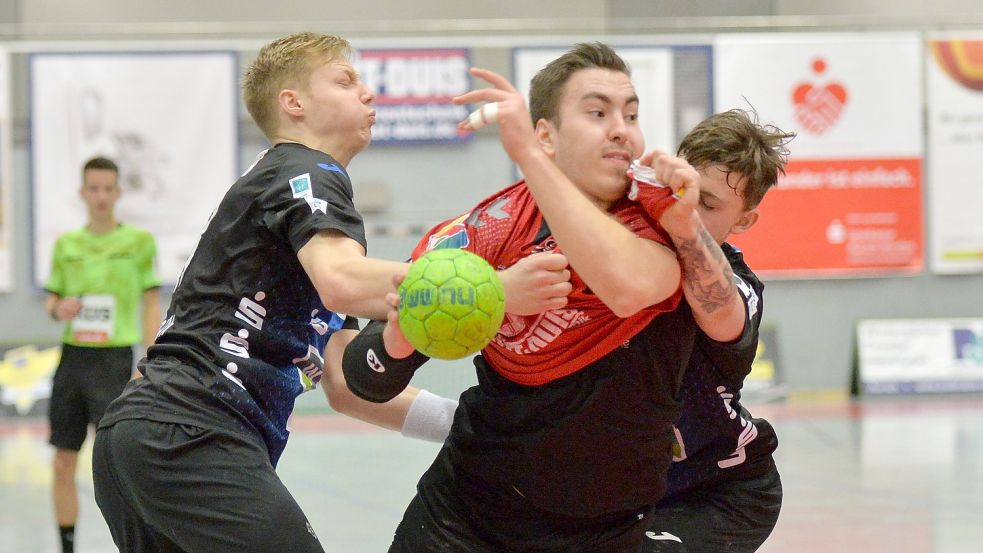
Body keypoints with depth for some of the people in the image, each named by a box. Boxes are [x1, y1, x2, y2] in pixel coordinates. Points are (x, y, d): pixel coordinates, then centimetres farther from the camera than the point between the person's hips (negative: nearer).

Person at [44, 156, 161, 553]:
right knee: (63, 464, 6)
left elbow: (151, 304, 0)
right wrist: (58, 309, -8)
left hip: (114, 357, -4)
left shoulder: (139, 241, 0)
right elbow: (51, 300, 17)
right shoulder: (66, 244, 9)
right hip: (72, 355, 4)